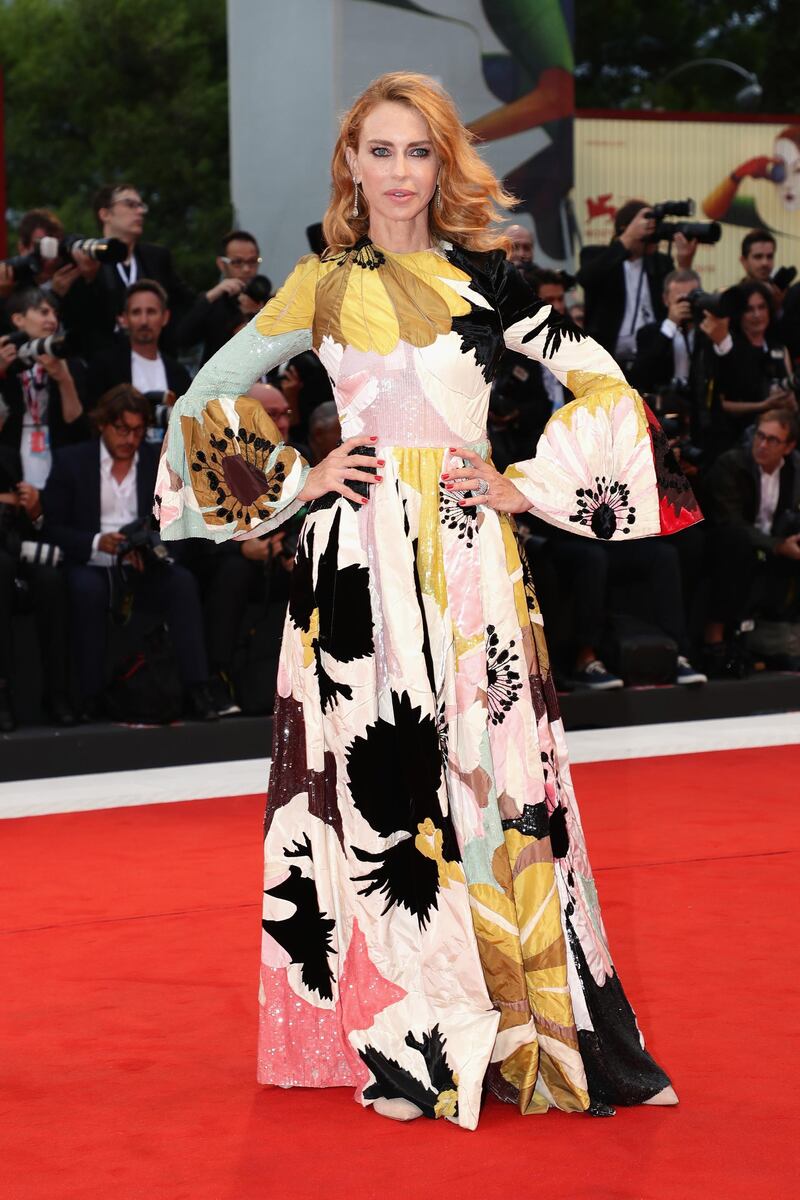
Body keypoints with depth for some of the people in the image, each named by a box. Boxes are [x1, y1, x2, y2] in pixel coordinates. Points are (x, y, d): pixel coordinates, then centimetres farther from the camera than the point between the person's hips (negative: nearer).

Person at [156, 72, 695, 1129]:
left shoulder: (488, 278, 7)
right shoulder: (322, 285, 9)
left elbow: (606, 388, 7)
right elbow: (210, 399, 12)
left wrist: (528, 485, -1)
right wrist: (296, 481, 1)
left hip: (471, 556, 0)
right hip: (362, 559, 0)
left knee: (493, 772, -2)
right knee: (380, 774, -1)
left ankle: (520, 1027, 8)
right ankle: (407, 1039, 7)